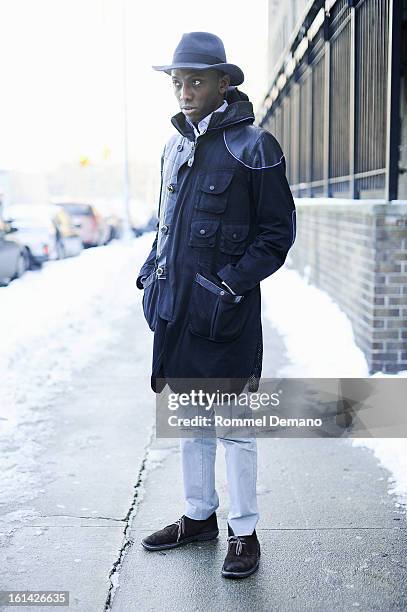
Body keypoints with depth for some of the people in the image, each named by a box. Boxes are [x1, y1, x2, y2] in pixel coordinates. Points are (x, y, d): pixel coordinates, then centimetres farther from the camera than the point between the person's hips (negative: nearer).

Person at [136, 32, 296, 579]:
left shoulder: (254, 147, -8)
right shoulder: (176, 147, 12)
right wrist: (152, 269, 9)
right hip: (177, 305, 7)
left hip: (226, 310, -7)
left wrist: (234, 282, -16)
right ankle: (199, 516, 32)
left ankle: (244, 533, 17)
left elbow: (279, 231, -7)